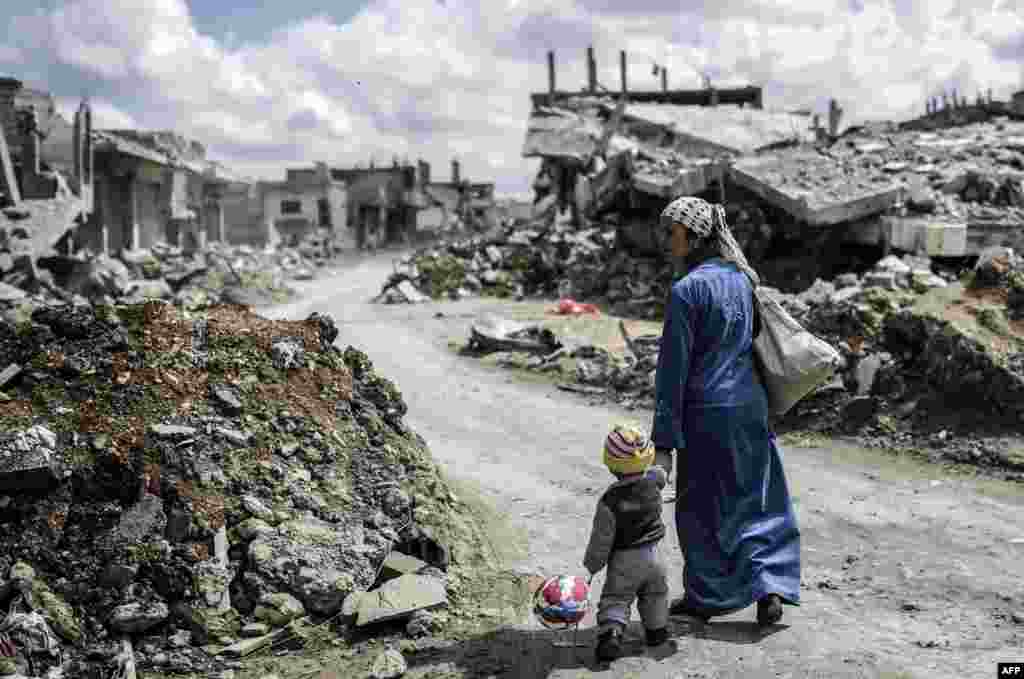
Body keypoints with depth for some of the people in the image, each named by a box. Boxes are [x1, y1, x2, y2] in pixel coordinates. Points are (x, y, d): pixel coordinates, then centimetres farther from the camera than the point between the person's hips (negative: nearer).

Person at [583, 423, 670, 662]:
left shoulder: (610, 501, -22)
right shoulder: (653, 483, -11)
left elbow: (602, 540, -18)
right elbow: (661, 473, 17)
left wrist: (590, 567, -8)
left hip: (623, 561, -4)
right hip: (652, 555, 4)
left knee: (615, 599, 5)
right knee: (655, 594, 25)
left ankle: (610, 633, -13)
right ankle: (656, 629, 38)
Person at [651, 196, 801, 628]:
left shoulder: (687, 289, -16)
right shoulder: (741, 277, 6)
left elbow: (673, 369, -16)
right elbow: (755, 341, 13)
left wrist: (664, 441, -14)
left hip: (707, 412, -6)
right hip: (751, 404, 7)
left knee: (702, 508, 10)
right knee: (757, 500, 16)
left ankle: (706, 596, 24)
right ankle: (770, 587, 5)